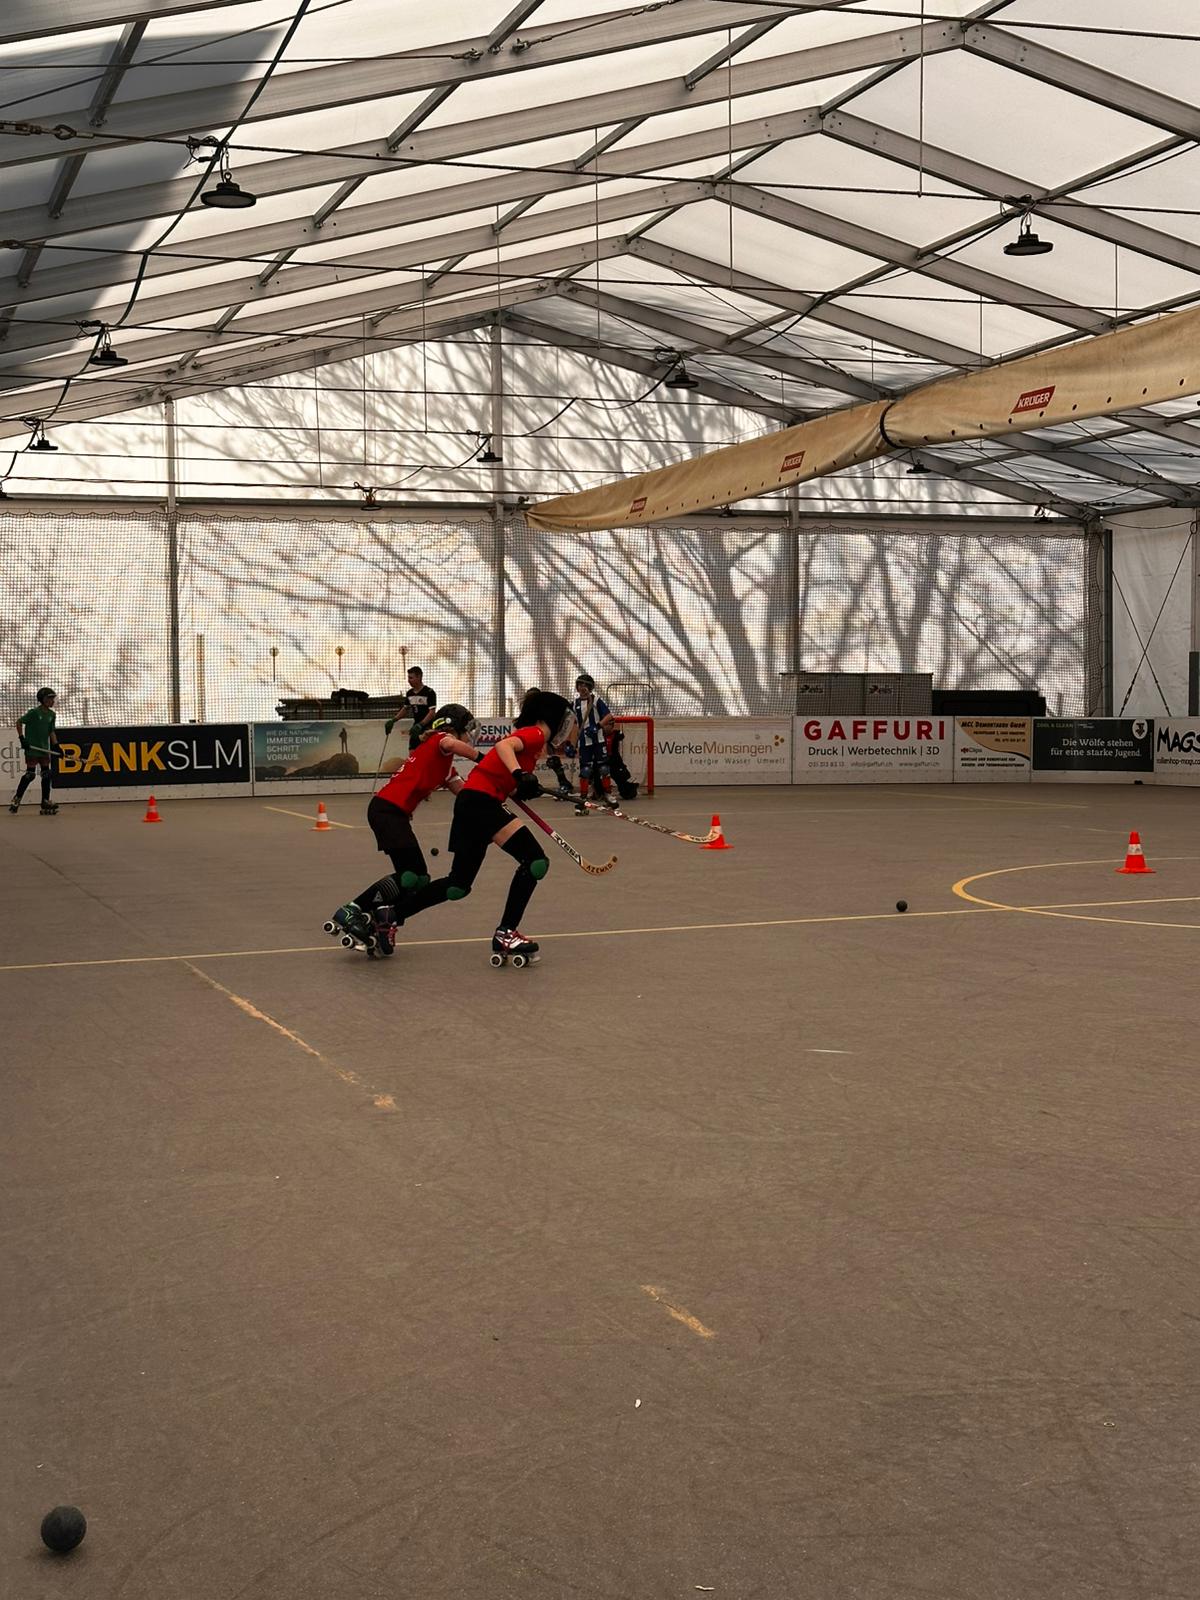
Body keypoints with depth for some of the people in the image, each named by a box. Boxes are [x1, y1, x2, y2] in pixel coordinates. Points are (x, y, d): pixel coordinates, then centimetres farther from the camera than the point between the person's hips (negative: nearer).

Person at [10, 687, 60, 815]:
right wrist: (22, 739, -12)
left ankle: (45, 803, 6)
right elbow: (19, 722, -8)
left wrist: (56, 746, 2)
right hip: (32, 748, -7)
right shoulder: (34, 712, -12)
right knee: (30, 774, -6)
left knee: (47, 774, 3)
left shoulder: (51, 715, 8)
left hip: (45, 749, 7)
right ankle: (16, 799, 9)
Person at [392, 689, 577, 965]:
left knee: (459, 885, 16)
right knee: (534, 859, -15)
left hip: (473, 803, 10)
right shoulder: (535, 734, -5)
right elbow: (504, 745, -25)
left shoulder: (528, 736, 22)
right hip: (481, 800, -10)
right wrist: (520, 775, -38)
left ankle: (390, 917, 23)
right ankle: (506, 933, -10)